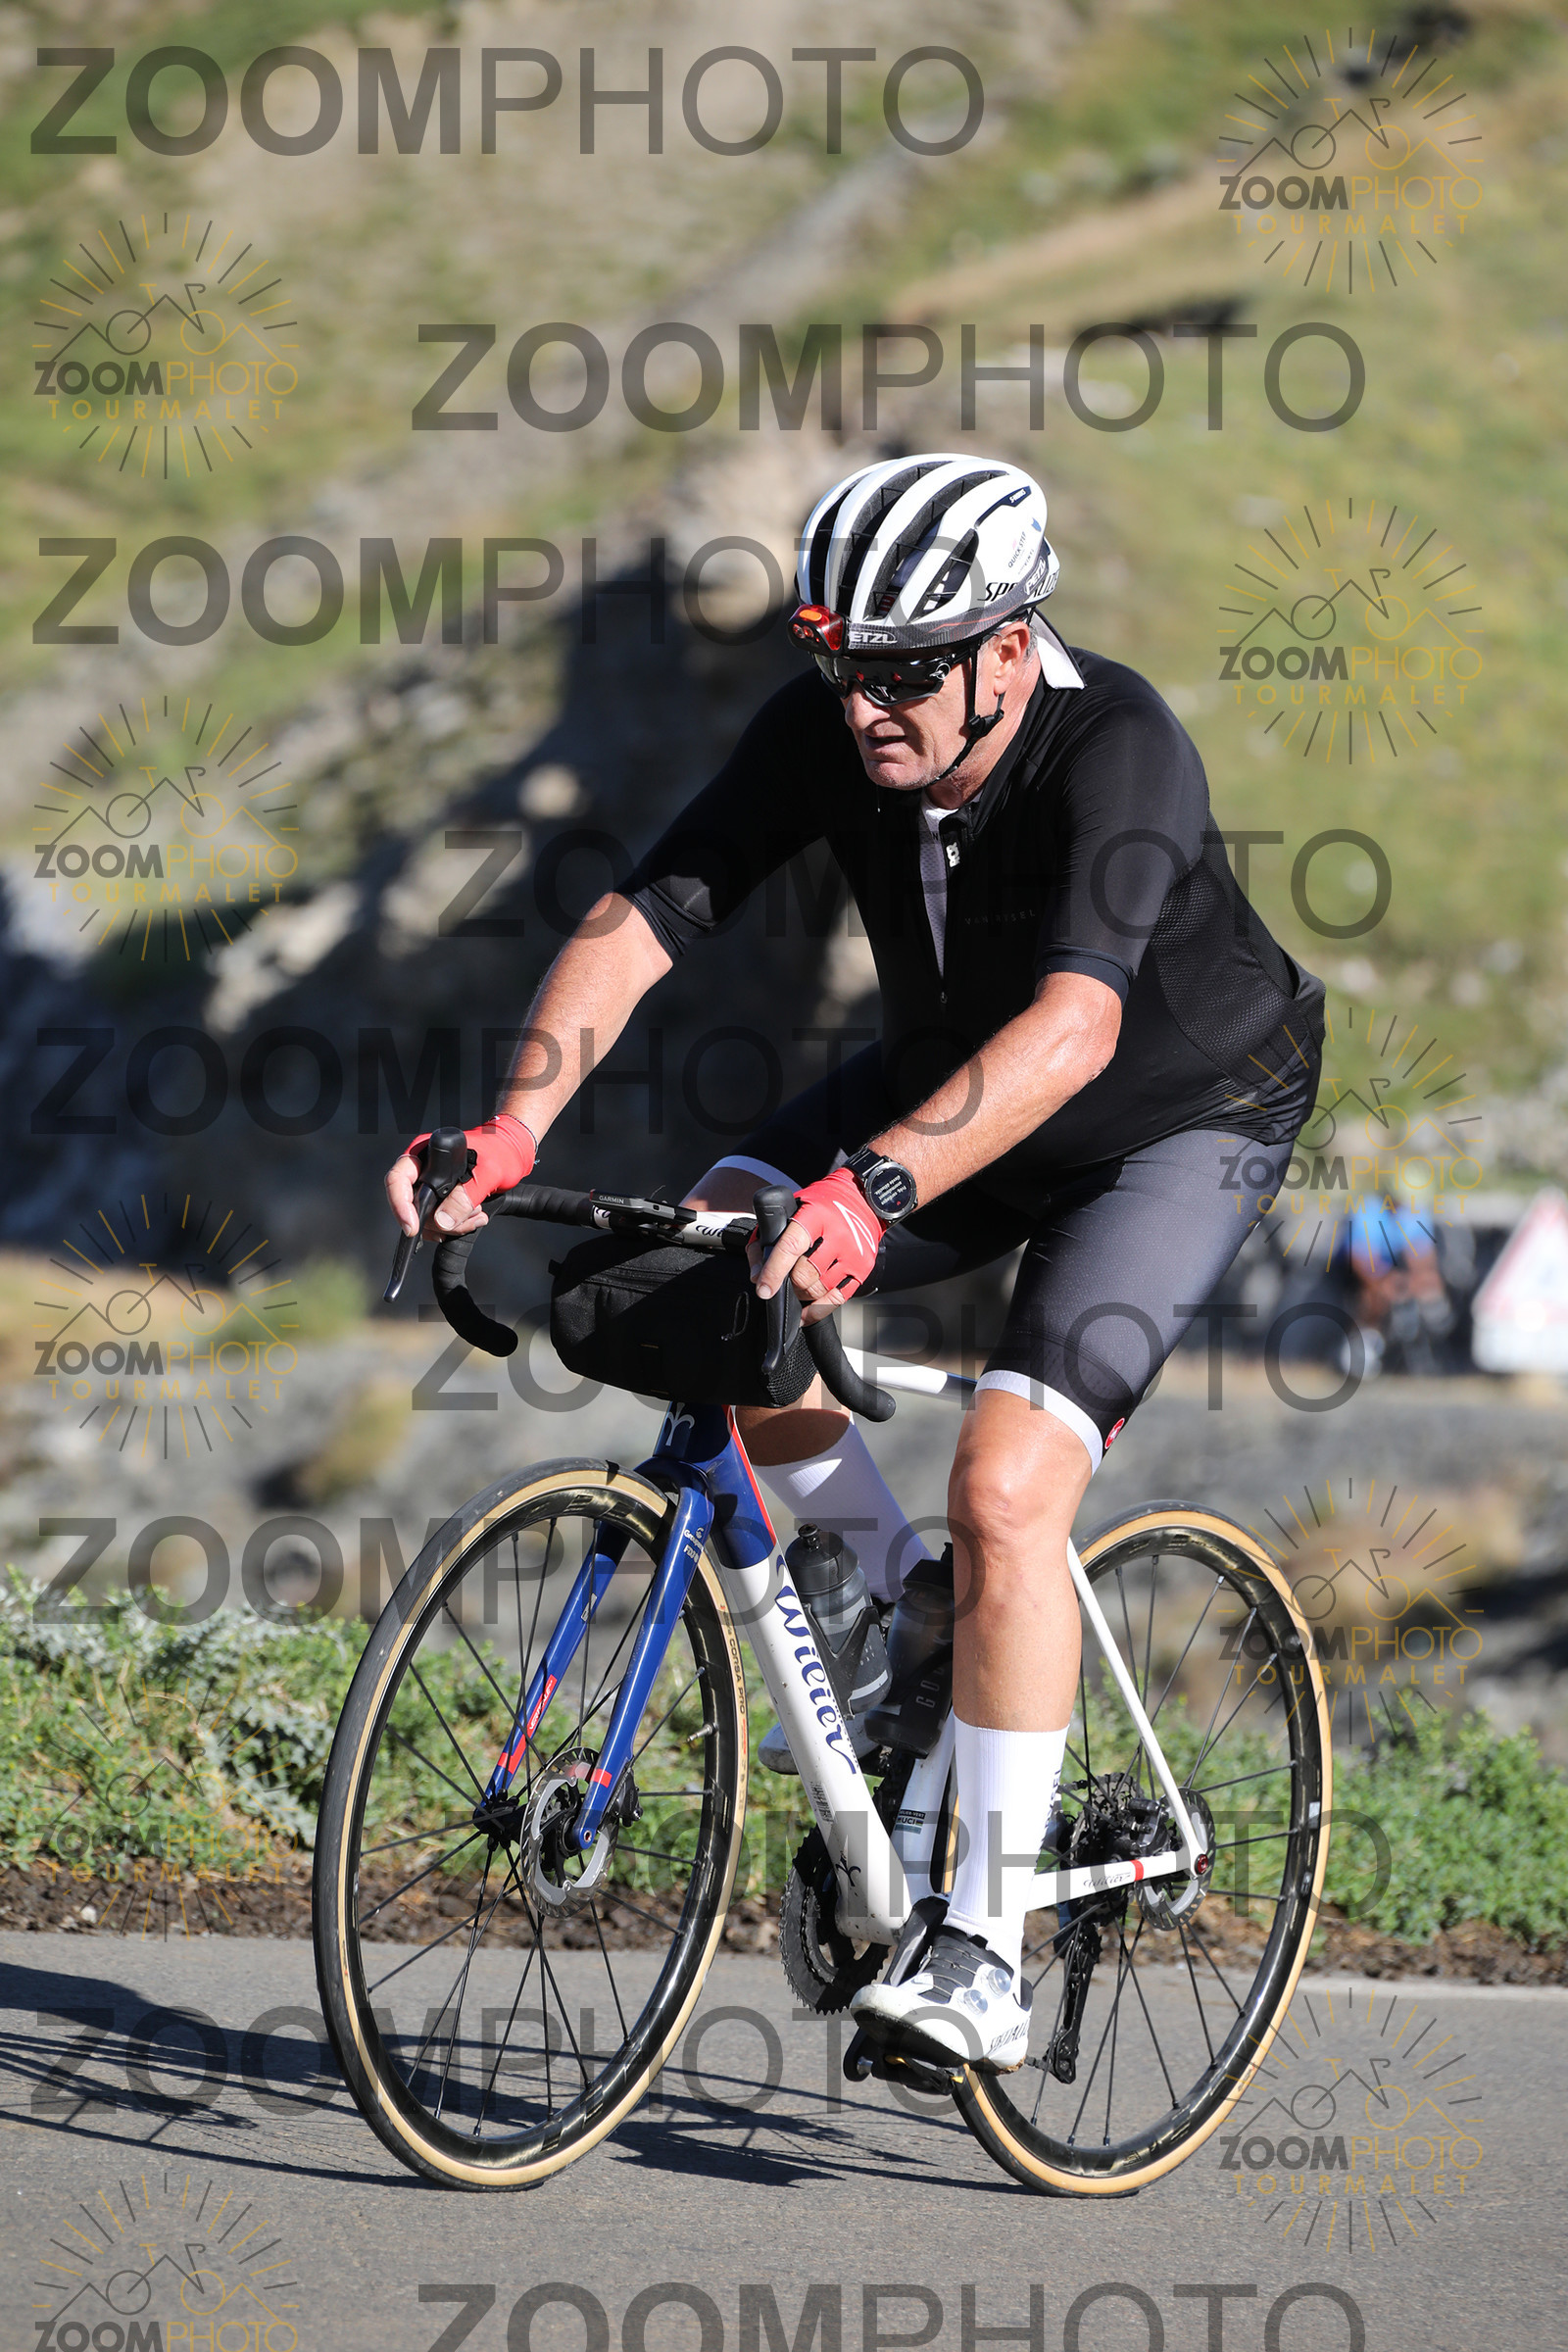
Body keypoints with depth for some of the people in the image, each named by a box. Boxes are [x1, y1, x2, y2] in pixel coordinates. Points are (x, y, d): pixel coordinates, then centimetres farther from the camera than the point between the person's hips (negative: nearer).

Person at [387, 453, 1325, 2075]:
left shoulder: (1118, 753, -36)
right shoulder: (822, 731, -21)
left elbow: (1072, 1025, -50)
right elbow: (636, 919, -25)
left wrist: (869, 1191, -63)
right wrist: (509, 1131, -40)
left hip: (1181, 1121, -6)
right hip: (950, 1080, 6)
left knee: (1003, 1491, -22)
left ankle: (985, 1958, -14)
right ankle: (886, 1585, 5)